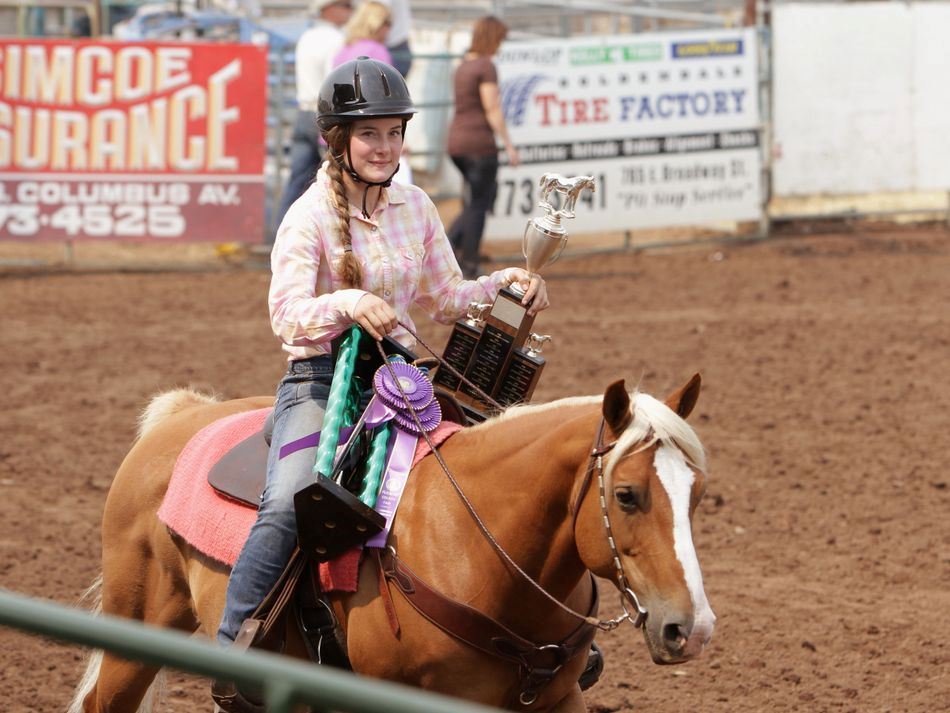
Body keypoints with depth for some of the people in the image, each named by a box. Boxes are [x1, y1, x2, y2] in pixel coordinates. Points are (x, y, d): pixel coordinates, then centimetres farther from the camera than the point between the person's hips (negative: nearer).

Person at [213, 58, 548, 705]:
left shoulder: (416, 208, 10)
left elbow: (445, 299, 19)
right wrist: (348, 303, -36)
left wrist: (505, 285, 2)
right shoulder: (310, 216, -8)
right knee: (288, 505, -31)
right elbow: (287, 313, -18)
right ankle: (232, 652, -24)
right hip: (320, 383, -6)